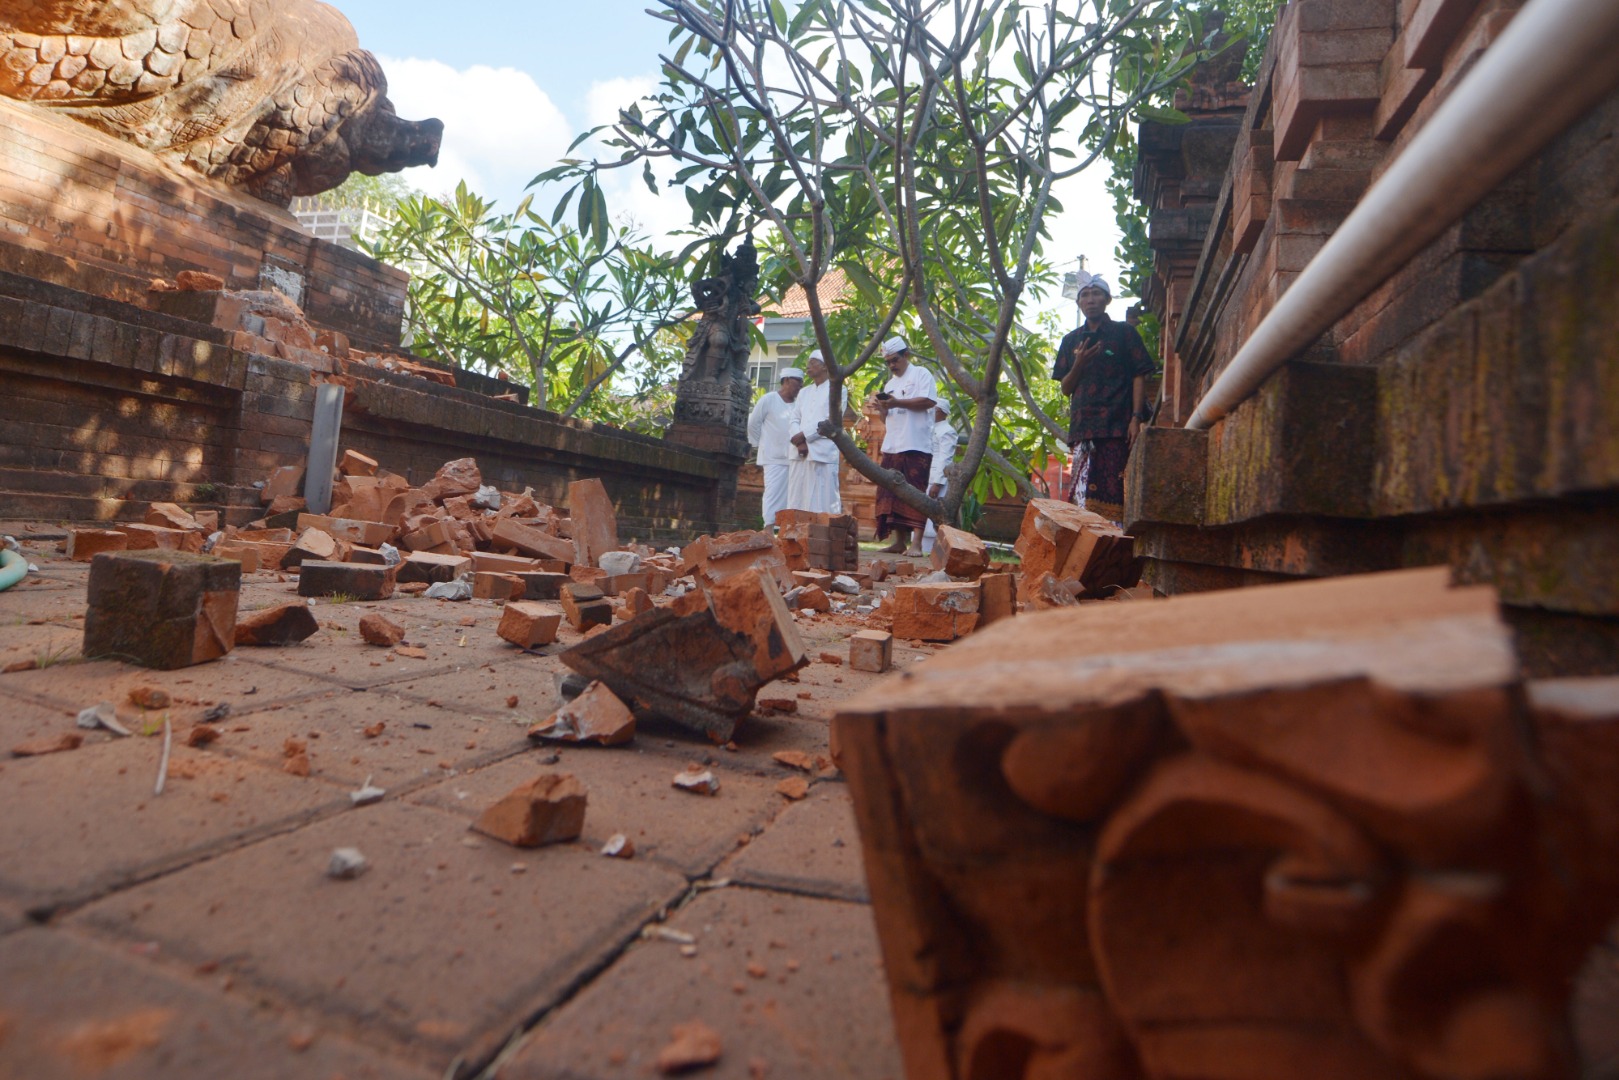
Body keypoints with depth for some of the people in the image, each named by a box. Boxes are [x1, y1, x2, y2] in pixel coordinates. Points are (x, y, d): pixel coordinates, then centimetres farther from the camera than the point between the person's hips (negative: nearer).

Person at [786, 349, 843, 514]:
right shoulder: (803, 392, 24)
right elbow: (795, 419, 13)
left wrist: (804, 435, -9)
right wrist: (799, 443, -6)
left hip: (823, 453, -6)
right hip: (800, 453, 6)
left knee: (823, 502, -9)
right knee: (797, 501, 3)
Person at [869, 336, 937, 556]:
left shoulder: (921, 374, 3)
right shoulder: (890, 383, 24)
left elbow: (929, 401, -11)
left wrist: (897, 402, -14)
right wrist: (882, 404, 5)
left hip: (916, 446, -7)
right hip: (892, 447, 7)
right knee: (891, 495, 2)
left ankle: (916, 543, -13)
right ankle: (899, 541, 8)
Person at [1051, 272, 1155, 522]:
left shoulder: (1124, 333, 9)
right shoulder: (1072, 340, 19)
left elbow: (1139, 377, 3)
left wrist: (1136, 417, -9)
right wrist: (1078, 364, -2)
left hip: (1116, 426, -3)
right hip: (1082, 427, 4)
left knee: (1111, 494, -12)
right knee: (1082, 498, -3)